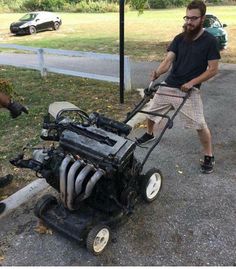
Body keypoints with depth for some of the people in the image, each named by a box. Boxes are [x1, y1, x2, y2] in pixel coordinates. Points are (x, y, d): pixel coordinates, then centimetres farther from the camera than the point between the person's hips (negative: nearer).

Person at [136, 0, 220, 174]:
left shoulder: (210, 41, -8)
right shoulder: (179, 39, 3)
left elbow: (213, 70, -8)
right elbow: (168, 61, -8)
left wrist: (191, 82, -18)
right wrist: (158, 72, -29)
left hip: (189, 90, -5)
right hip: (168, 86, 5)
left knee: (200, 125, -8)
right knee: (151, 111, 14)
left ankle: (209, 157, 12)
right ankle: (149, 134, 44)